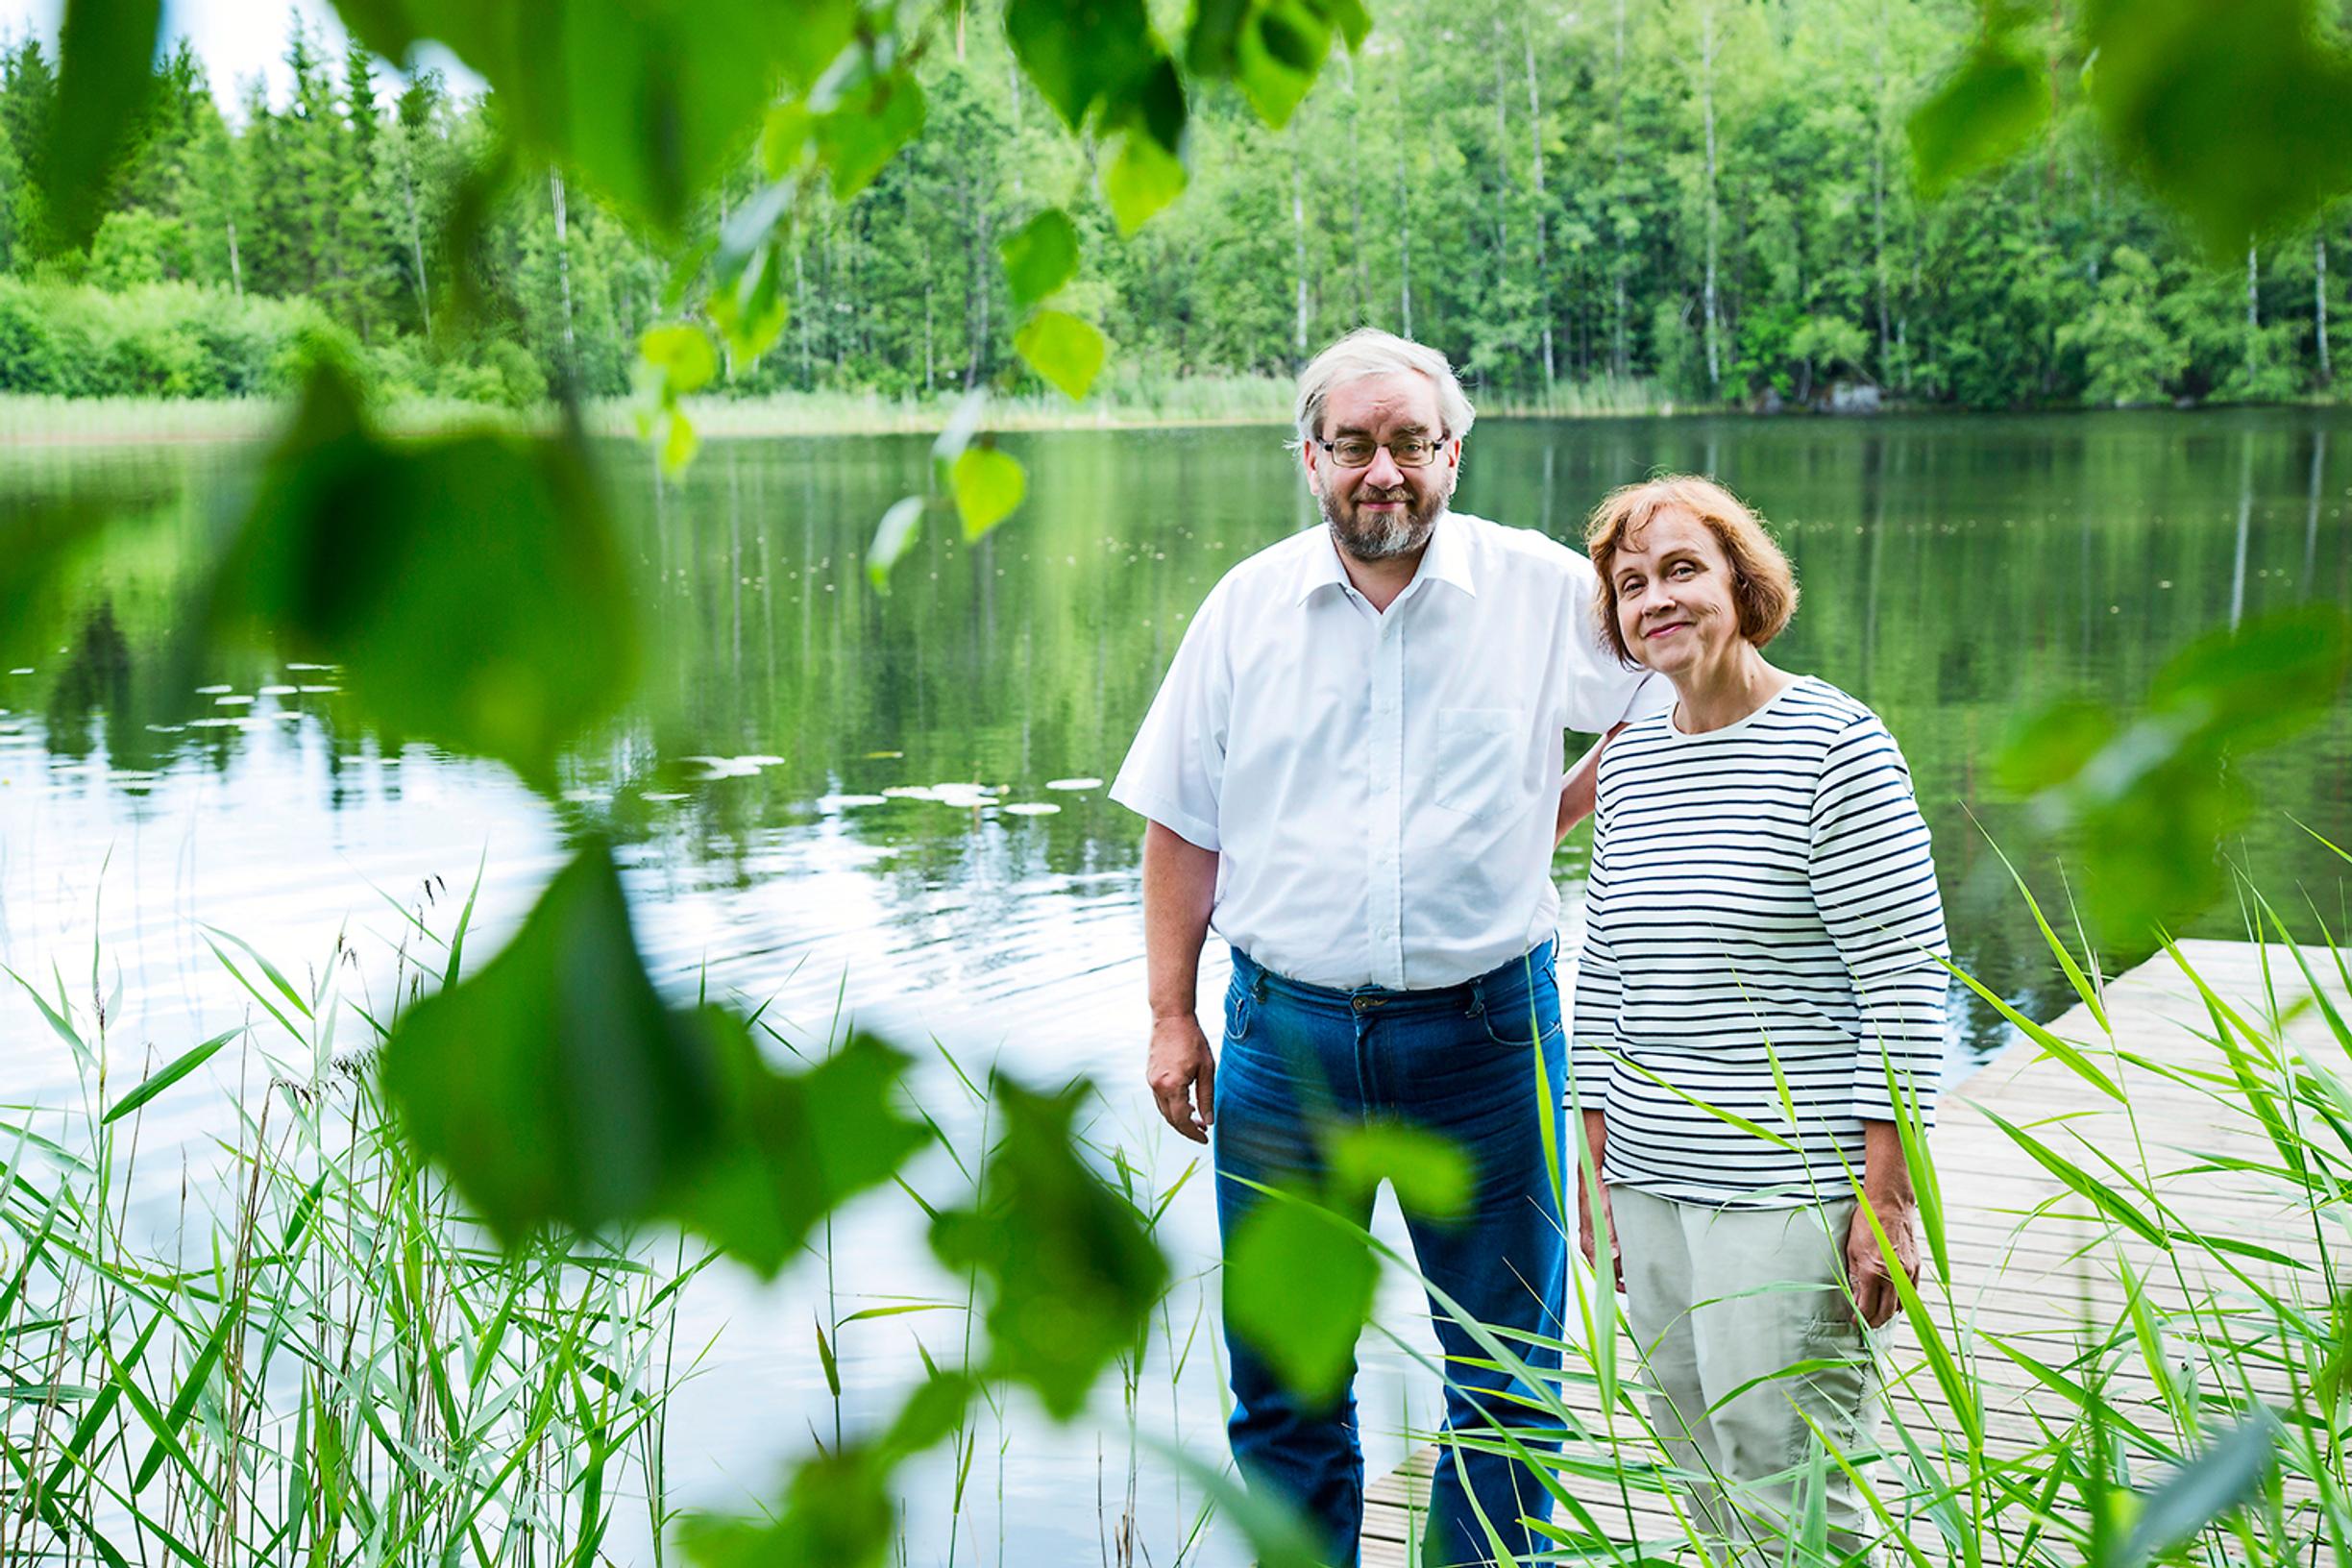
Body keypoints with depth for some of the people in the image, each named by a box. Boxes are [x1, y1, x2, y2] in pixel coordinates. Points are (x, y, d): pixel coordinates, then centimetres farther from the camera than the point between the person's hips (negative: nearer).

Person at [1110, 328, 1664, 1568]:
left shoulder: (1546, 590, -2)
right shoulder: (1246, 606, 3)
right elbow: (1184, 827, 7)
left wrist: (1551, 815, 4)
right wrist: (1171, 1015, 3)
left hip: (1483, 1033, -1)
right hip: (1286, 1033, 1)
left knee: (1508, 1373, 7)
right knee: (1282, 1375, 10)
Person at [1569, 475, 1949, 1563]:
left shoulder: (1836, 745, -8)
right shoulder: (1629, 759, 11)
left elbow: (1905, 983, -10)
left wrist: (1888, 1196, -13)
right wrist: (1596, 1168, 14)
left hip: (1790, 1189, -6)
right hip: (1649, 1187, 6)